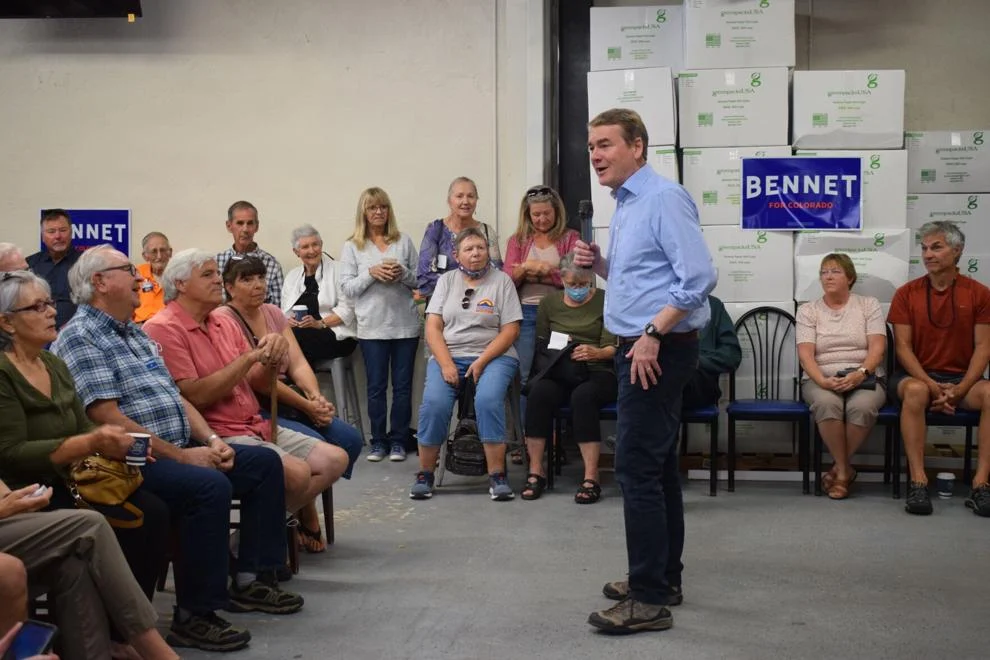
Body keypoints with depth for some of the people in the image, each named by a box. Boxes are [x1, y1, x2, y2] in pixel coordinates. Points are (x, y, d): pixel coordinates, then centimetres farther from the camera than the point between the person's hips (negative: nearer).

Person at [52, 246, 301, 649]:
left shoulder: (136, 333, 19)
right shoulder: (80, 337, -11)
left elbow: (175, 398, 20)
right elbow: (109, 420, -20)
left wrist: (211, 440, 2)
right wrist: (181, 455, -19)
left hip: (179, 451, 10)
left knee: (265, 462, 5)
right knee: (210, 487, -33)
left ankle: (250, 581, 8)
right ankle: (193, 617, -22)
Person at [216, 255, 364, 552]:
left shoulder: (273, 313, 15)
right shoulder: (224, 319, -9)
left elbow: (298, 363, 6)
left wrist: (316, 397, -15)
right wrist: (307, 406, -16)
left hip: (288, 401, 7)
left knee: (350, 439, -11)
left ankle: (306, 503, 6)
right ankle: (307, 518, -1)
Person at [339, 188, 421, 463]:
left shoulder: (404, 241, 8)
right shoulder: (352, 247, 5)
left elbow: (419, 281, 9)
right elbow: (346, 287, -1)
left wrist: (403, 274, -10)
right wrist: (371, 273, -14)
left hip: (405, 324, 1)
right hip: (372, 326, -1)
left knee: (402, 385, 3)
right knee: (376, 386, 4)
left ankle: (398, 440, 12)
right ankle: (378, 441, 13)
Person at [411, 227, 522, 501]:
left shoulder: (501, 280, 5)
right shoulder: (446, 281, 12)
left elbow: (510, 330, -2)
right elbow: (433, 327, 5)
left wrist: (481, 362, -13)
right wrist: (446, 364, -11)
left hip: (493, 355, -2)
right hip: (448, 356, 2)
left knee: (488, 399, -32)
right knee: (434, 402, -25)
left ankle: (497, 476, -23)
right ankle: (425, 474, -10)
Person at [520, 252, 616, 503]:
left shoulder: (605, 301, 5)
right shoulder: (549, 302, 15)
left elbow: (613, 348, -4)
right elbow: (540, 344, 15)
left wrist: (596, 353, -25)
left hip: (597, 372, -2)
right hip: (558, 372, 2)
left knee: (583, 396, -37)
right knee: (539, 392, -32)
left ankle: (591, 478, -34)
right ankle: (536, 471, -23)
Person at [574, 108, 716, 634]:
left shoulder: (664, 199, -15)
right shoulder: (624, 206, 15)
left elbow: (698, 278, -22)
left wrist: (652, 335, -22)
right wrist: (599, 265, 5)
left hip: (658, 352, -10)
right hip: (637, 350, 10)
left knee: (637, 469, -10)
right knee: (658, 467, 16)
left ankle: (650, 600, -4)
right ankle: (663, 578, 26)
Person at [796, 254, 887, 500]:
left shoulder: (869, 305, 10)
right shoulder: (808, 310, 9)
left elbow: (877, 347, -2)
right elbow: (805, 354, -3)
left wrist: (860, 373, -20)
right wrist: (823, 381, -21)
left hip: (864, 378, 0)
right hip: (821, 380, 0)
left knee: (861, 406, -36)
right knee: (827, 403, -36)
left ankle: (838, 469, -17)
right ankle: (845, 470, -20)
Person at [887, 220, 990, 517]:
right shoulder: (906, 294, 2)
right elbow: (903, 347, -3)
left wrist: (960, 389, -17)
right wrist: (933, 387, -17)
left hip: (961, 378, 1)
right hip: (916, 374, -1)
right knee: (916, 391, -37)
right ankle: (918, 482, -35)